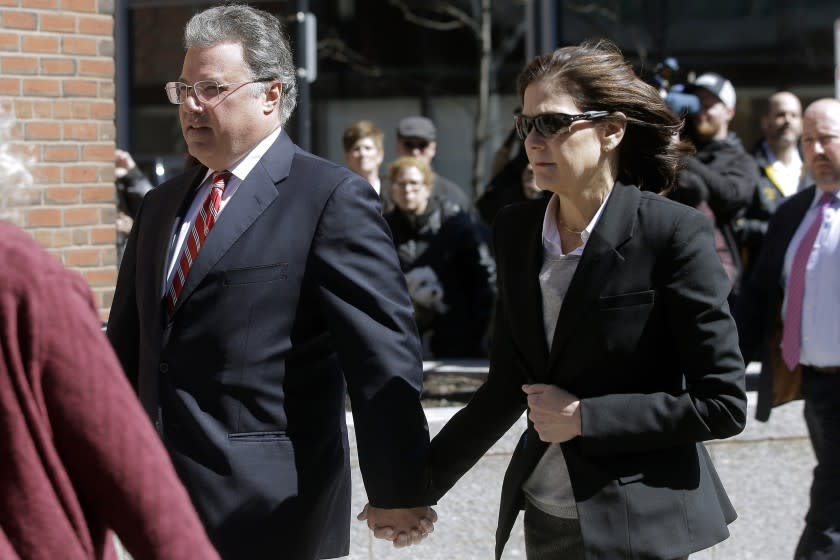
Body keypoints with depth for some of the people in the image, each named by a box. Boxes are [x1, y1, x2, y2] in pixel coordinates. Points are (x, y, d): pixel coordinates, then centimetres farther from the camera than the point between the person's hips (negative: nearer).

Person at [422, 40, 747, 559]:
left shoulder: (673, 233, -13)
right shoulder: (517, 228, 3)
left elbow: (723, 405, -13)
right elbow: (507, 387, 11)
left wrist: (584, 417, -14)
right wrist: (421, 484, 7)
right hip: (545, 516, 5)